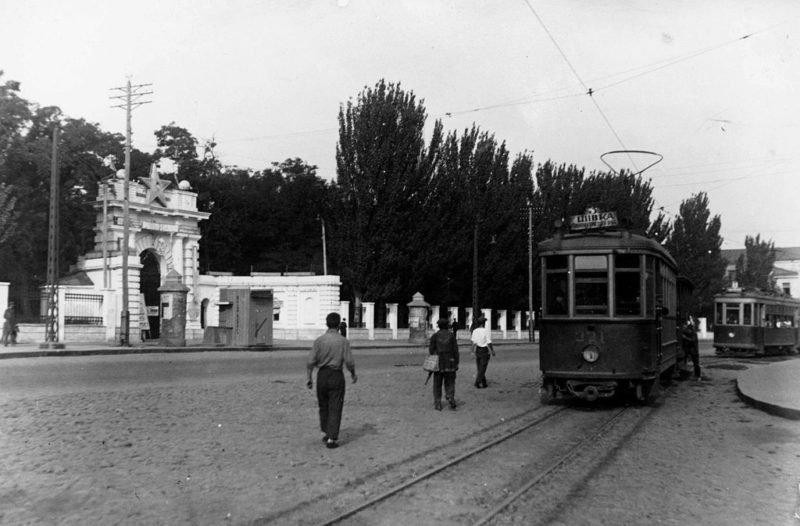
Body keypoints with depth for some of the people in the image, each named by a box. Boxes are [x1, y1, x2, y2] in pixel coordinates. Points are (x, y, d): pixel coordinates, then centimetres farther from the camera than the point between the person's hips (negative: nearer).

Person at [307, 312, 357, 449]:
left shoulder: (319, 340, -4)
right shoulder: (343, 341, -8)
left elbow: (311, 362, -7)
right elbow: (349, 362, -11)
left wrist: (309, 379, 3)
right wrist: (353, 374, 7)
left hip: (322, 375, 2)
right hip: (336, 375, -2)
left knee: (323, 406, 20)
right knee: (335, 408, 3)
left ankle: (325, 433, 30)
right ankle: (331, 439, -1)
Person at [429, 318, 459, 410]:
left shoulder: (435, 336, -1)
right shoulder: (451, 335, 1)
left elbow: (431, 350, -2)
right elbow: (455, 349, -2)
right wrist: (457, 363, 3)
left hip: (439, 363, 0)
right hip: (450, 362, 0)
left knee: (437, 384, 9)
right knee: (450, 383, 11)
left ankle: (438, 404, 7)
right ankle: (451, 397, -15)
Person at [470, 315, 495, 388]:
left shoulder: (475, 331, -1)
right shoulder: (487, 331, -14)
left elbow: (473, 343, -5)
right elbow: (489, 343, -14)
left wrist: (473, 352, -2)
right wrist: (492, 351, -2)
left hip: (477, 350, 5)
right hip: (484, 351, -5)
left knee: (480, 368, 15)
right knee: (482, 368, 0)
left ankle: (484, 384, 23)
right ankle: (477, 382, -12)